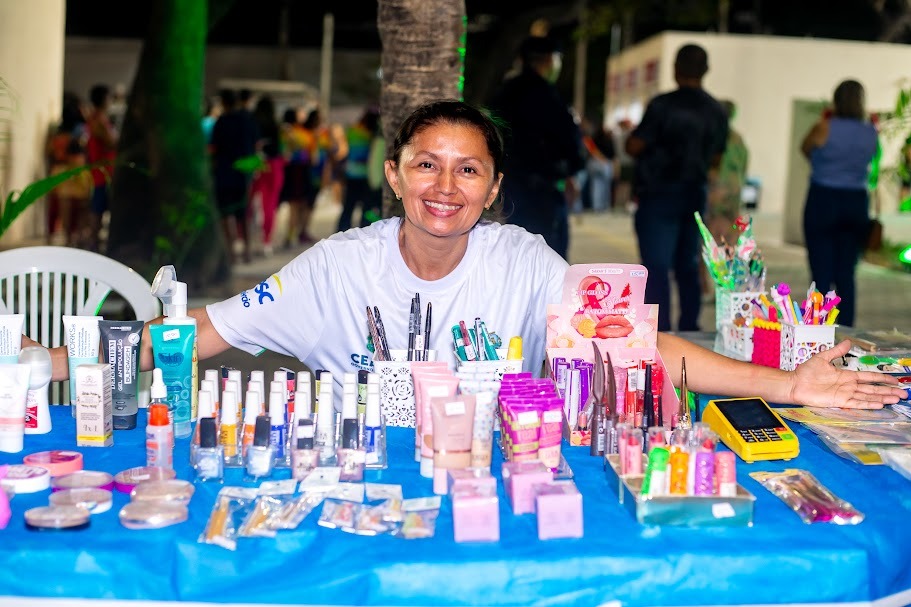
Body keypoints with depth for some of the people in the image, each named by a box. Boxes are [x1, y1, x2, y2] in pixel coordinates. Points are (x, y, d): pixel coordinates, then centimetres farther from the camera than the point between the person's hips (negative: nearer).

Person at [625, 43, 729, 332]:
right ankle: (689, 329, 19)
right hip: (695, 195, 6)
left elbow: (634, 146, -13)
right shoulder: (717, 111, 5)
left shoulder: (663, 105, -14)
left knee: (656, 267, -4)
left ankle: (659, 333, -8)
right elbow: (716, 158, 13)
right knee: (688, 266, 15)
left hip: (659, 195, -6)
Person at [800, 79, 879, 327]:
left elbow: (805, 149, 10)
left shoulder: (825, 127, -8)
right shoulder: (871, 133, 4)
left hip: (823, 203, -4)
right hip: (857, 204, 4)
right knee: (846, 276, 9)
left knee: (822, 275, -1)